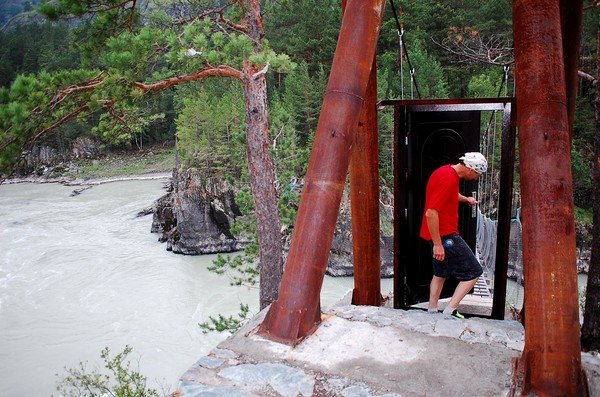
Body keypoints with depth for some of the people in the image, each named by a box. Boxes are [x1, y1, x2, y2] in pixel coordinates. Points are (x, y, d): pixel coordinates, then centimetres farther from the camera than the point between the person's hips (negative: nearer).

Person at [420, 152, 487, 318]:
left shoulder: (448, 172, 9)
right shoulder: (448, 179, -23)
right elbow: (431, 213, -29)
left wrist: (466, 199, 19)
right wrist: (437, 244, -26)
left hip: (440, 234, 10)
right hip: (445, 235, -10)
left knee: (440, 273, 20)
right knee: (474, 272, -1)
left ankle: (432, 311, 27)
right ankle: (450, 310, 0)